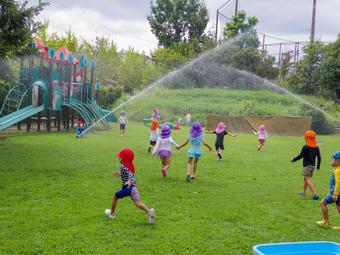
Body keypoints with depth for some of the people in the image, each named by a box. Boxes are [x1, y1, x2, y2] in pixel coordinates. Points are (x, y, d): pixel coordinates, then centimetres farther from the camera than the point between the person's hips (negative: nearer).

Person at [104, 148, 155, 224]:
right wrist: (121, 175, 35)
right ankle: (149, 211, -28)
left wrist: (129, 181, -45)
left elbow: (129, 174, -28)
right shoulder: (130, 166, 14)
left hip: (127, 188, -6)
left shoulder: (122, 167, -11)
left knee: (115, 197, 18)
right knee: (138, 203, -5)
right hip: (134, 187, 6)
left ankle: (112, 214, 31)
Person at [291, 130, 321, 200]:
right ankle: (303, 191, 31)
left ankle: (315, 194, -17)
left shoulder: (305, 147, -15)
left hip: (306, 166, -7)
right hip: (312, 165, 7)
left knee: (308, 179, -8)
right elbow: (319, 157, 7)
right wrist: (318, 166, 19)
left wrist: (293, 159, 2)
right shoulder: (316, 147, 4)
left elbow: (300, 156, -13)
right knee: (305, 178, 21)